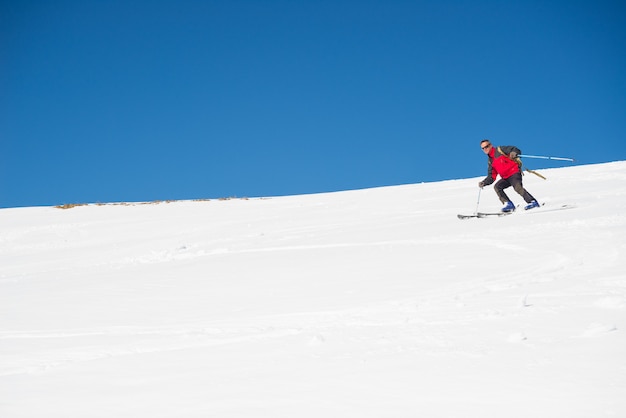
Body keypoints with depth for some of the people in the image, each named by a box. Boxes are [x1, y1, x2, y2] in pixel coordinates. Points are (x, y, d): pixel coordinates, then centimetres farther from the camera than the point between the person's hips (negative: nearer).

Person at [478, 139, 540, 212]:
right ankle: (508, 204, -15)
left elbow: (516, 150, -7)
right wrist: (483, 183, 1)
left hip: (514, 173, -8)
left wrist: (514, 153, -30)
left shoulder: (500, 150, -1)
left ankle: (532, 202, -28)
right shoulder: (491, 162, 18)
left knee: (518, 188, -27)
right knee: (497, 187, -11)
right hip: (506, 178, 8)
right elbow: (491, 177, 17)